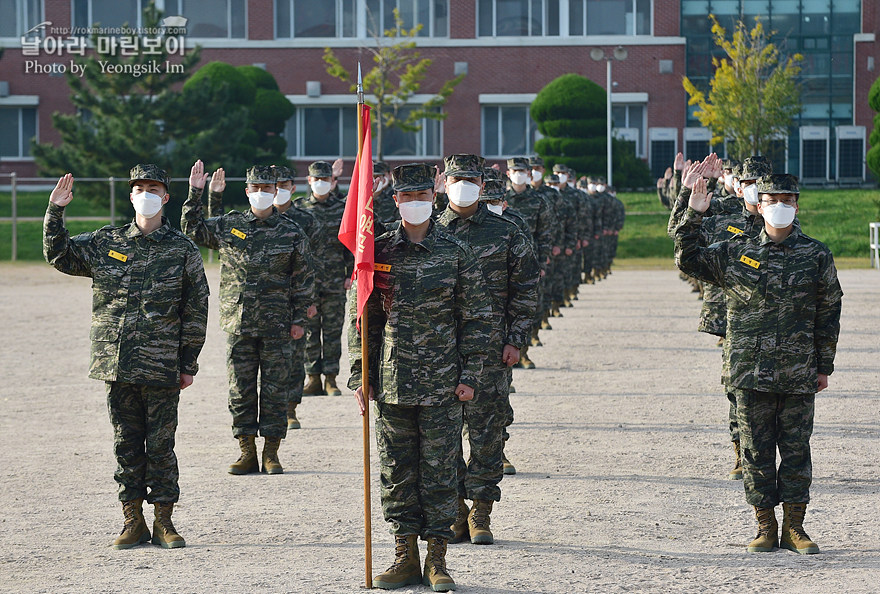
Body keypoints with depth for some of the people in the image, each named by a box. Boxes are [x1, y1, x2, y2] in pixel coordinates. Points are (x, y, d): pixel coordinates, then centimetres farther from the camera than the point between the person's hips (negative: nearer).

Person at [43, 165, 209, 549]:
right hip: (116, 365, 2)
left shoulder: (182, 249, 2)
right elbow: (58, 255, 15)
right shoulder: (106, 243, 8)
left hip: (161, 367, -2)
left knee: (160, 445, 1)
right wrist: (55, 211, 3)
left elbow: (196, 310, 3)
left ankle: (164, 521, 10)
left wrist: (188, 363, 0)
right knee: (126, 445, 7)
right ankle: (133, 521, 13)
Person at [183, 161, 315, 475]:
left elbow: (303, 278, 5)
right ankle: (247, 452, 12)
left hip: (277, 326, -1)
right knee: (240, 390, 4)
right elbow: (192, 229, 15)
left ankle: (271, 452, 9)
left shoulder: (291, 232, 3)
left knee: (274, 389, 2)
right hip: (238, 323, 1)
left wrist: (299, 319, 1)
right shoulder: (229, 225, 6)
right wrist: (195, 193, 4)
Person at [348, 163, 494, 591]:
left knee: (439, 471, 1)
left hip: (443, 386, -2)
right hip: (392, 381, 2)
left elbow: (476, 317, 3)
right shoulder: (378, 252, 4)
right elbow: (362, 315, 8)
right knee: (397, 471, 6)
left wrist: (470, 375, -3)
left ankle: (437, 559, 8)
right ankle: (405, 556, 15)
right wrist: (360, 376, 3)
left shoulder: (456, 252, 1)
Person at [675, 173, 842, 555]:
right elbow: (688, 261, 7)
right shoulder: (735, 252, 4)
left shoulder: (816, 255, 3)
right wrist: (692, 215, -5)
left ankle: (794, 527, 12)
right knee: (756, 450, 4)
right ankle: (765, 526, 12)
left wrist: (825, 366, 6)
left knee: (796, 449, 4)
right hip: (750, 370, 0)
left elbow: (828, 313, 7)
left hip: (799, 374, 0)